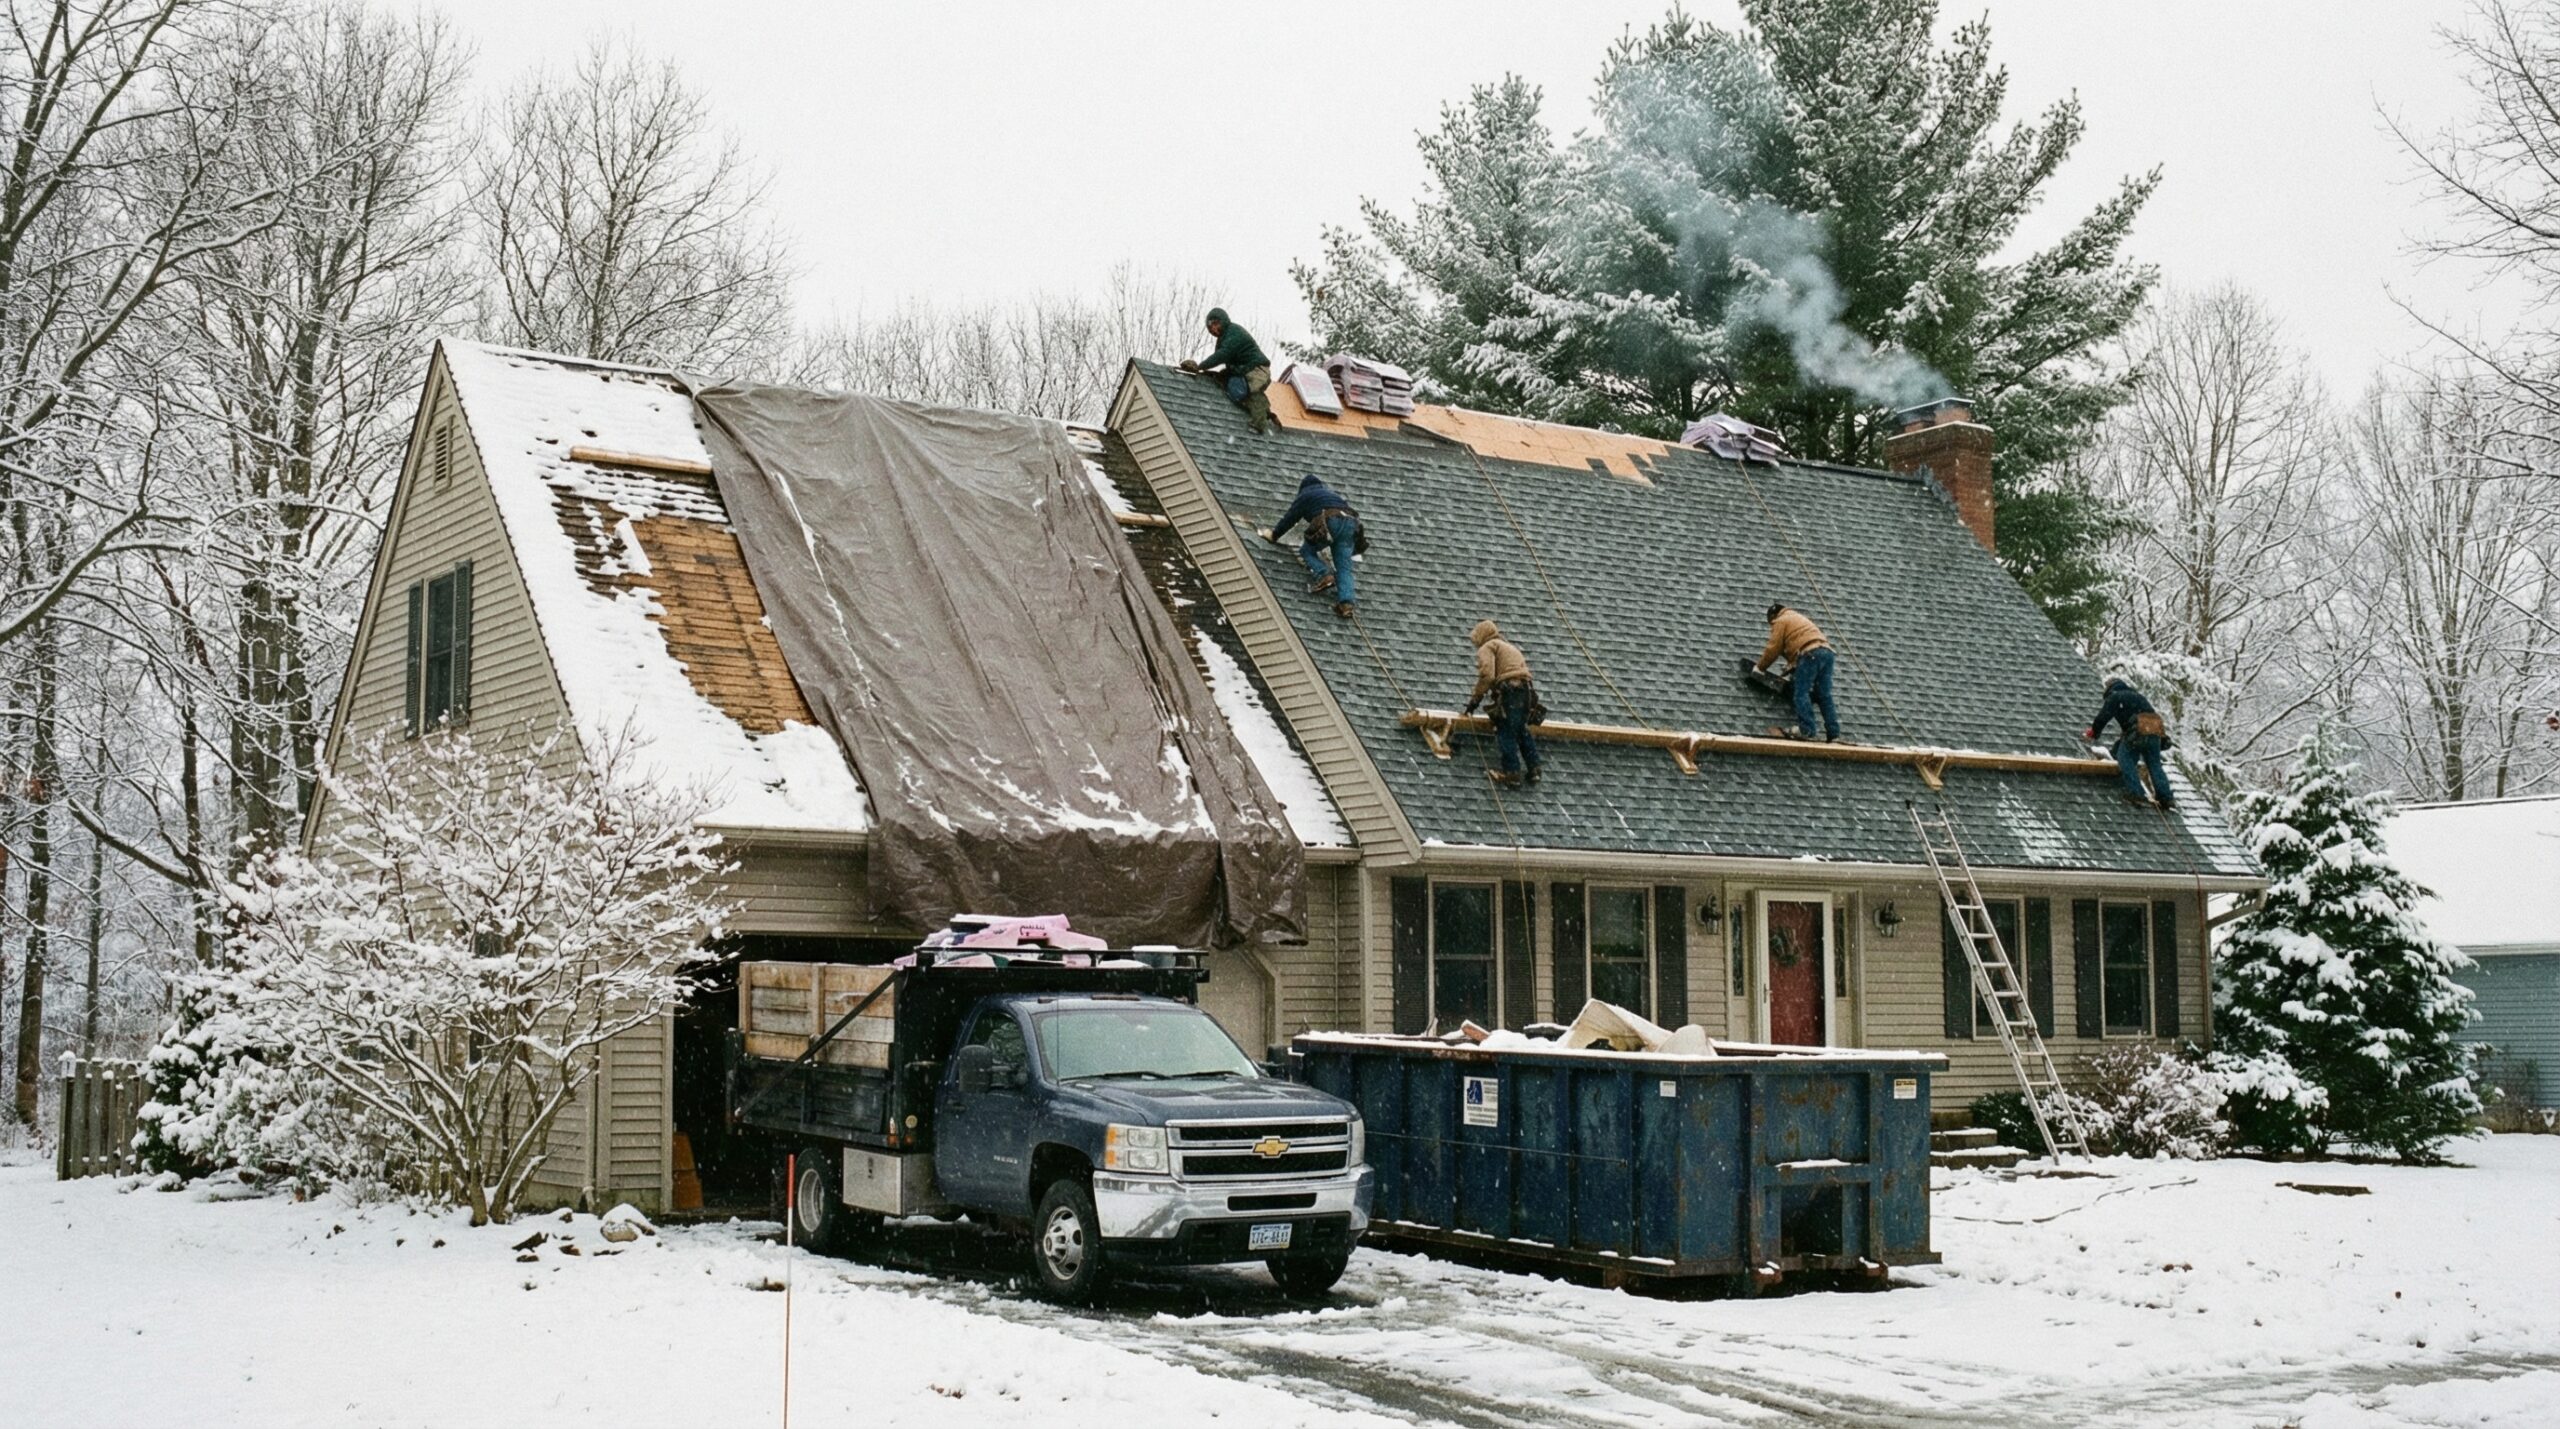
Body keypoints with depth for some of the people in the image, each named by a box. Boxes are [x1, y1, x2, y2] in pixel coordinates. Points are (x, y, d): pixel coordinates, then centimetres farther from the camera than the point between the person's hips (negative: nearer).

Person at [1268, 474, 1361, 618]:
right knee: (1343, 567, 2)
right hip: (1350, 521, 5)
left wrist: (1274, 535, 36)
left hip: (1329, 522, -5)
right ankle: (1347, 602, -18)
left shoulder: (1305, 496, 22)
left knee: (1307, 551, 15)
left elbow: (1289, 518, 23)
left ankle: (1324, 575, -10)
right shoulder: (1330, 493, 39)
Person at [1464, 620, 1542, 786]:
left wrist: (1475, 699, -4)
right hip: (1526, 690, 8)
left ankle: (1513, 773, -11)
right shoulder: (1509, 647, 33)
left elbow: (1487, 676, -10)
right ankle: (1534, 768, 14)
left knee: (1506, 733, -6)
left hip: (1509, 690, -8)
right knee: (1521, 730, 19)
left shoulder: (1487, 648, 6)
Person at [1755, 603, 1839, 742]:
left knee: (1802, 693, -8)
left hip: (1809, 654, -8)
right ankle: (1833, 734, -3)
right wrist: (1793, 665, 34)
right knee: (1824, 695, 4)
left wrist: (1759, 666, 16)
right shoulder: (1798, 617, 37)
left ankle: (1806, 729, -18)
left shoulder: (1780, 621, 11)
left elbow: (1773, 648, 5)